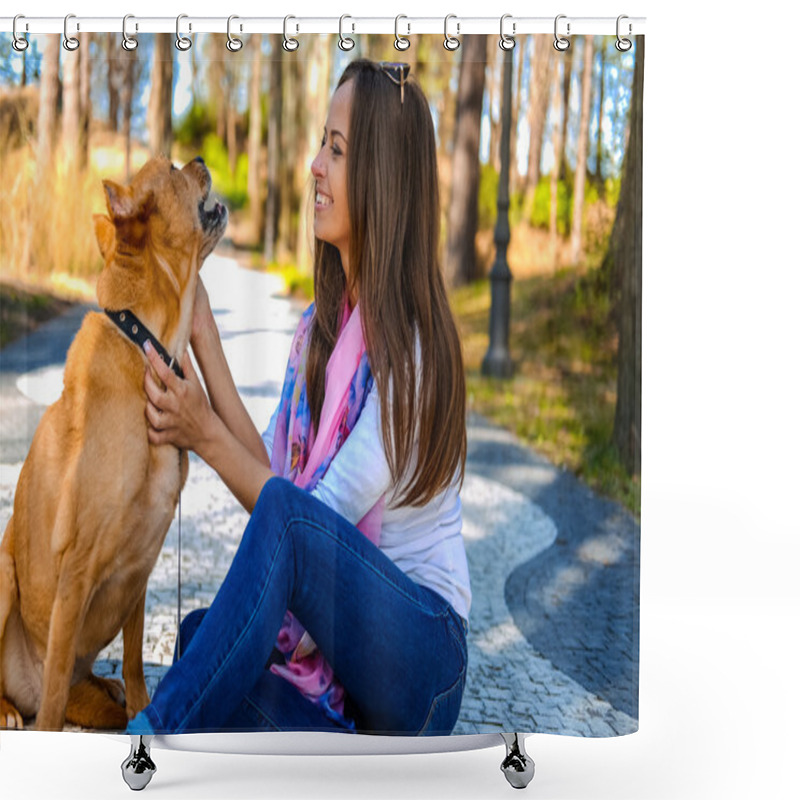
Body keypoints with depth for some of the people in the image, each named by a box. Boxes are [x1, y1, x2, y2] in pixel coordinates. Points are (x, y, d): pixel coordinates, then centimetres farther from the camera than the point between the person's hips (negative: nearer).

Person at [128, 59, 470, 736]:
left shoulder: (411, 349, -16)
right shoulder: (321, 325, 9)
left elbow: (302, 512, -17)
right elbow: (267, 471, 1)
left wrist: (207, 435, -17)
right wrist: (202, 335, 1)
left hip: (419, 653, -7)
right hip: (330, 635, 7)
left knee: (288, 516, -32)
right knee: (205, 635, -21)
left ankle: (154, 734, -23)